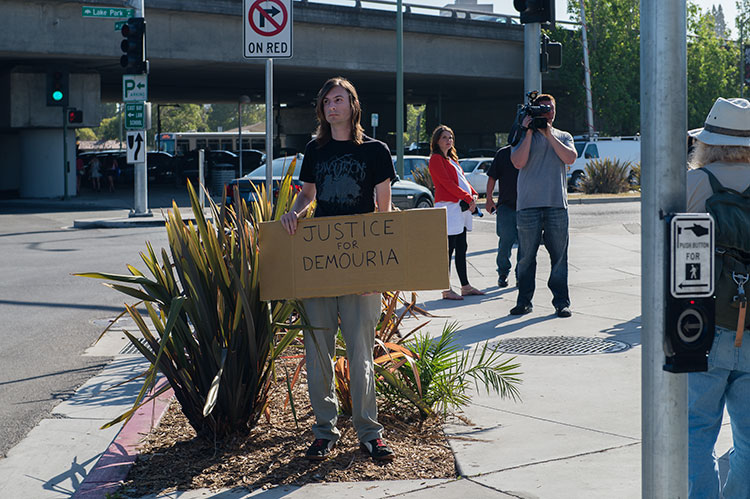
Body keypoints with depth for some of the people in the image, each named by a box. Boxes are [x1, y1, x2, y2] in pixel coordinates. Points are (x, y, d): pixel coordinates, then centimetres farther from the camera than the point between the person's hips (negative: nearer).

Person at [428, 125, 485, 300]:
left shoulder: (451, 158, 22)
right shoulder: (436, 158, -7)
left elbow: (462, 179, 21)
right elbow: (447, 183, -15)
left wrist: (473, 195, 3)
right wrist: (467, 198, -15)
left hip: (461, 208, 10)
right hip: (448, 206, -10)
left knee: (461, 248, 12)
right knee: (448, 249, -8)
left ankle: (465, 286, 18)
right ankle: (446, 290, -7)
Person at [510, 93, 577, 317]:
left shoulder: (563, 137, 16)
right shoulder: (523, 136, 9)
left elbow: (570, 158, -4)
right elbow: (518, 162, -8)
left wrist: (549, 134, -4)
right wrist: (529, 132, -7)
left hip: (557, 204, 2)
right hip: (528, 204, -1)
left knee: (559, 255, 0)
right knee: (526, 256, 1)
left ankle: (561, 301, 6)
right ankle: (524, 301, 10)